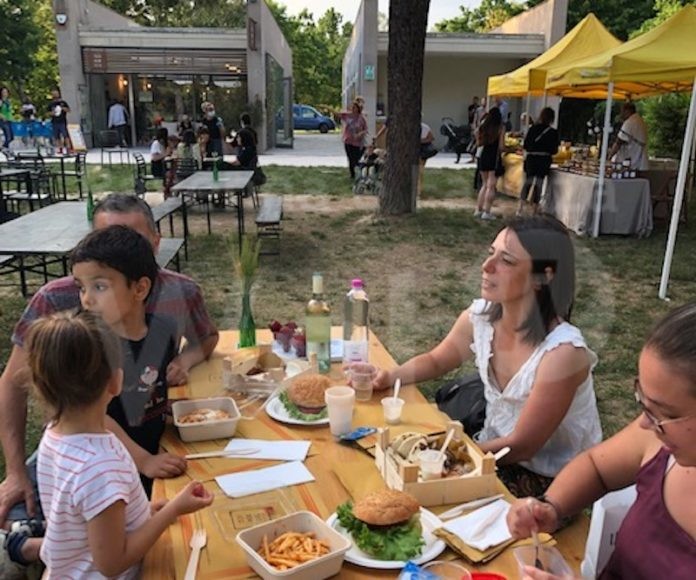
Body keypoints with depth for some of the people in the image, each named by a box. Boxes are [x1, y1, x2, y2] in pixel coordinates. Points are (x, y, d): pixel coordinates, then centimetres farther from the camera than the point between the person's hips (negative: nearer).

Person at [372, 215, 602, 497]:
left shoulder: (562, 351, -29)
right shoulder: (480, 317, -11)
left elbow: (520, 447, -20)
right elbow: (435, 360, 9)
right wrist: (389, 377, -9)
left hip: (548, 482, -5)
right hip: (494, 450, 5)